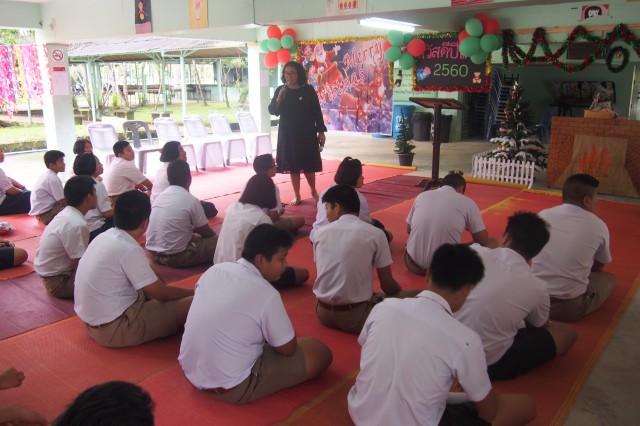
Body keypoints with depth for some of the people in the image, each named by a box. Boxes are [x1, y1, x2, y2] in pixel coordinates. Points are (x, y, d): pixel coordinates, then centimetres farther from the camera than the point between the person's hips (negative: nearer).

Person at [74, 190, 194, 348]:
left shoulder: (105, 236, 2)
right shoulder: (129, 249, -22)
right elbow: (160, 293, -13)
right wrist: (194, 293, 0)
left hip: (92, 320, 9)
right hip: (113, 328, -9)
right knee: (192, 304, -14)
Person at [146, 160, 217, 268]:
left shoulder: (160, 196, 6)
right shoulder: (191, 200, -13)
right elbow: (206, 233, -1)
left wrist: (194, 230, 26)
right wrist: (216, 236, 19)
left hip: (153, 254, 8)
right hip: (175, 257, -7)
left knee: (195, 237, 28)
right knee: (218, 242, 4)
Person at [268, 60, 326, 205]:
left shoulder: (308, 90, -5)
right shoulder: (280, 90, 1)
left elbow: (317, 111, -2)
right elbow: (273, 111, -1)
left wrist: (321, 131, -4)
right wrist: (278, 99, -19)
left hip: (306, 133, -2)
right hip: (288, 134, 2)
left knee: (308, 164, 3)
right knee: (292, 165, 6)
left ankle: (314, 191, 27)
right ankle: (297, 195, 18)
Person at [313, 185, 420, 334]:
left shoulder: (320, 233, 1)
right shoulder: (375, 234, -8)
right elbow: (387, 285, -3)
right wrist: (401, 293, 21)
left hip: (324, 313, 4)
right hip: (355, 316, -4)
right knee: (416, 296, 9)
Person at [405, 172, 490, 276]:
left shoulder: (422, 195, 6)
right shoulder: (467, 202, -3)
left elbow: (409, 230, 18)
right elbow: (484, 242, 3)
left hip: (415, 260, 5)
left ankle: (419, 264, 15)